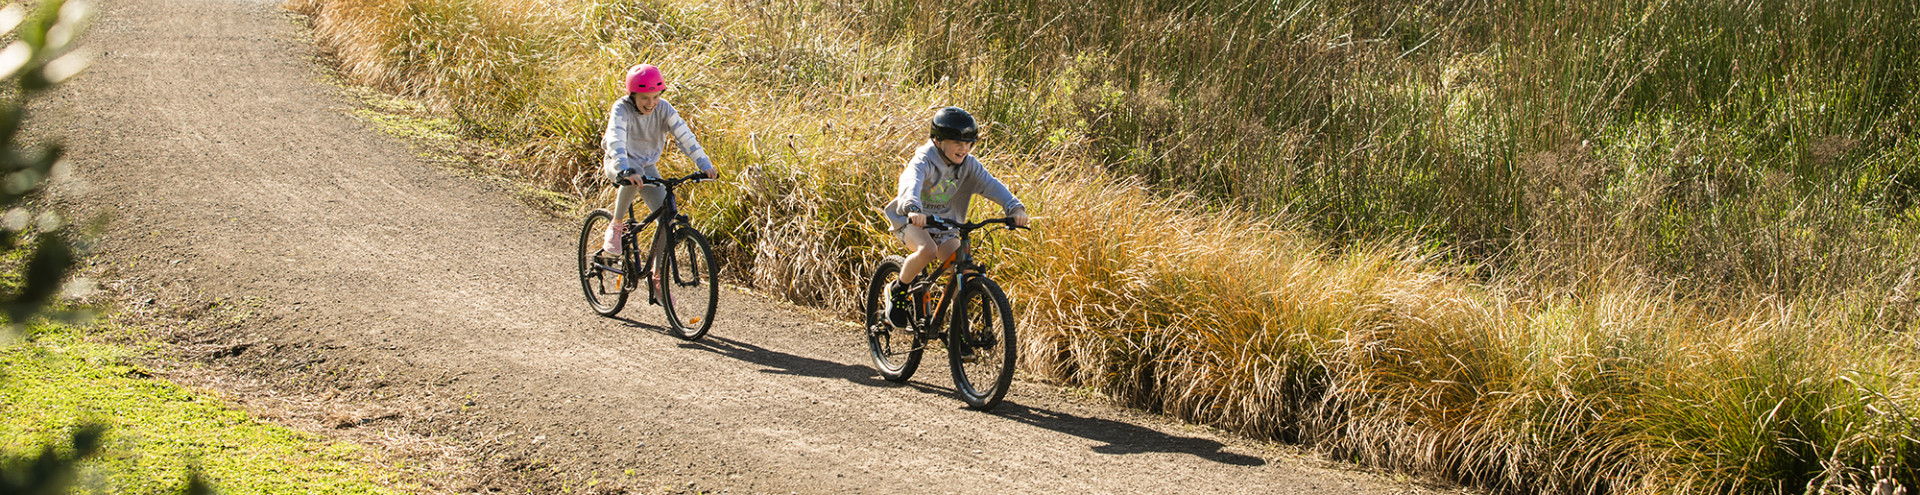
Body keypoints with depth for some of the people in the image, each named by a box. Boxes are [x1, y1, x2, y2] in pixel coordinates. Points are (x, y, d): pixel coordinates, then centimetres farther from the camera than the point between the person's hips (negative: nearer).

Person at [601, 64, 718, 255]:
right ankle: (616, 225, -21)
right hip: (618, 165, -4)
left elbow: (684, 136, -18)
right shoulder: (622, 109, -24)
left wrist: (705, 165, -29)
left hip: (648, 166, 4)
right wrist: (625, 171, -55)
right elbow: (616, 140, -38)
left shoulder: (664, 108, -13)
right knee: (636, 173, -40)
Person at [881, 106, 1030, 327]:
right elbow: (911, 183, -43)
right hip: (911, 220, -5)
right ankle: (897, 291, -11)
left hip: (944, 223, 5)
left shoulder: (968, 164, -8)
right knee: (927, 250, -35)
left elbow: (991, 185, -19)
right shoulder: (923, 161, -24)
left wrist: (1015, 208, -36)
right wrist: (912, 209, -65)